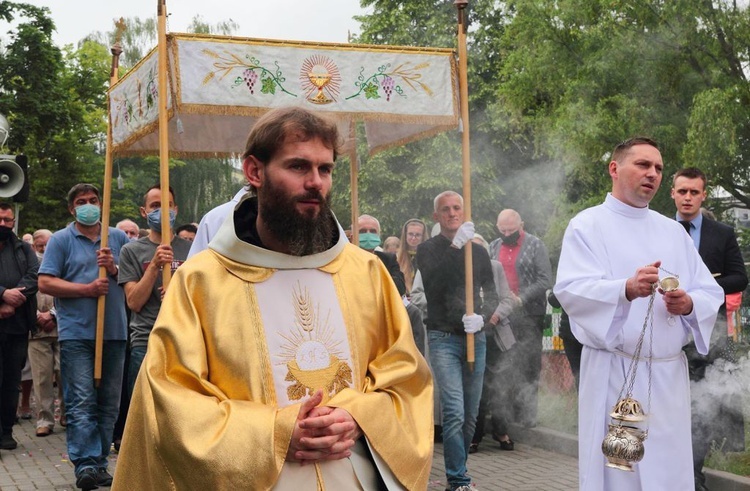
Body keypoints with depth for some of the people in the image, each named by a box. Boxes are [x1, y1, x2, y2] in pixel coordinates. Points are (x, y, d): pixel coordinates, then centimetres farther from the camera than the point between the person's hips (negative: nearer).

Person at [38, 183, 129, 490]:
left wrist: (115, 268, -6)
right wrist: (86, 289, -12)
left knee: (109, 402, 7)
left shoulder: (119, 238, 15)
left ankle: (99, 462, 14)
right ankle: (85, 464, -11)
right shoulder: (60, 240, 5)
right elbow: (45, 283, -4)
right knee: (81, 402, -10)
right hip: (77, 333, -4)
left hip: (114, 331, 4)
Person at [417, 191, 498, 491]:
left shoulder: (478, 251, 13)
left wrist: (482, 317, -12)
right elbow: (433, 285, -17)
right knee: (454, 412, -13)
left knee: (471, 414, 9)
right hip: (443, 339, -4)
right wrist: (455, 247, -25)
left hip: (475, 339, 4)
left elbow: (491, 293, 9)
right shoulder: (428, 250, 2)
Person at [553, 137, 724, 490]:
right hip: (613, 373, -5)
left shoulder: (673, 231, 15)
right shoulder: (587, 225, -1)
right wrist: (627, 290, -33)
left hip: (670, 372, 5)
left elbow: (712, 293, 11)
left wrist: (689, 304, -13)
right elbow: (569, 290, -16)